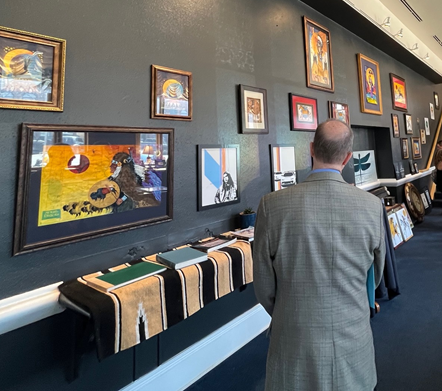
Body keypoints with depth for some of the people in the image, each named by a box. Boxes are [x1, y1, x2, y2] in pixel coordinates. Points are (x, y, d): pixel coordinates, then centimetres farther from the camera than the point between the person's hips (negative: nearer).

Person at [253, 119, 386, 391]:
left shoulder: (273, 205, -18)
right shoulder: (373, 206, -12)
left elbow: (264, 286, -9)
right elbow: (375, 276, 4)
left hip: (296, 345, -1)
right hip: (353, 348, 2)